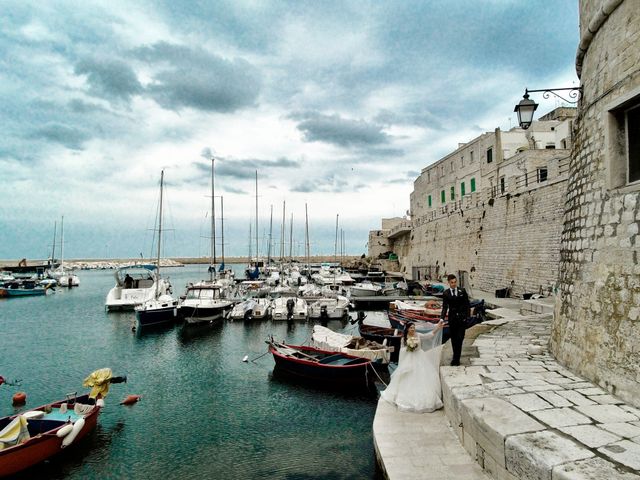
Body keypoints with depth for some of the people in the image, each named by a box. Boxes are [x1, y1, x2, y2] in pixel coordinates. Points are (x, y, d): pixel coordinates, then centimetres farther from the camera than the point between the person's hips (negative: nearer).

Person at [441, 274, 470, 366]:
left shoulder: (462, 291, 0)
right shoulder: (446, 293, -2)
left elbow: (467, 304, 4)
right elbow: (445, 307, -5)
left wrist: (467, 316, -3)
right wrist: (442, 318, -17)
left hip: (461, 317, -1)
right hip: (452, 318, 1)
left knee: (459, 338, -6)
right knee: (453, 338, 9)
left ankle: (456, 359, -2)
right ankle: (456, 357, 22)